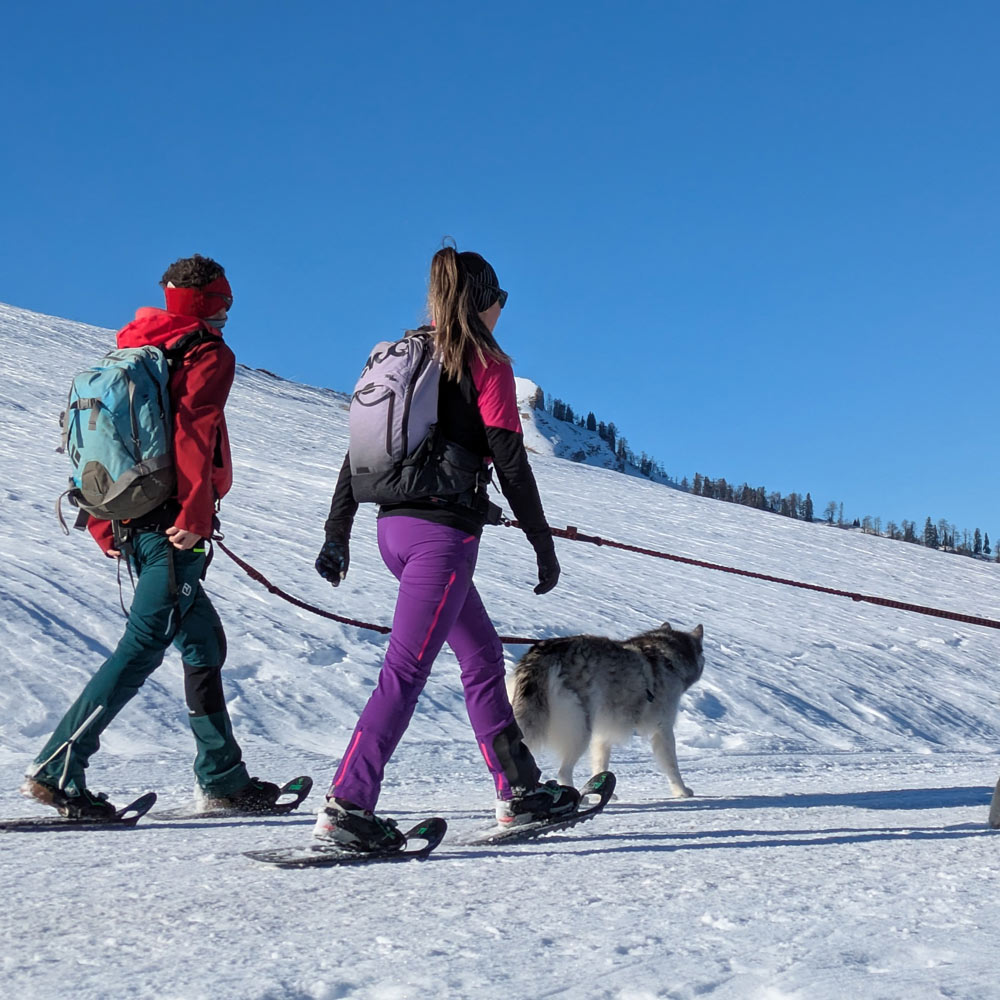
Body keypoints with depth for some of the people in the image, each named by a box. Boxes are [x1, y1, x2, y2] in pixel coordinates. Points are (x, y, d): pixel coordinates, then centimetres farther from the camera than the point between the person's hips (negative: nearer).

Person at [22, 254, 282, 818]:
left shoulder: (131, 353, 18)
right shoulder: (209, 355, -4)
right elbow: (194, 433, -17)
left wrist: (104, 525, 18)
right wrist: (194, 517, -20)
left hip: (131, 521, 9)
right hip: (170, 526, -9)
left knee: (205, 643, 15)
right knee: (144, 647, -8)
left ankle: (223, 780, 19)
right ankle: (58, 768, -10)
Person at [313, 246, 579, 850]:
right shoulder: (486, 364, -6)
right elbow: (511, 464, -9)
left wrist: (337, 534, 16)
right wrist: (545, 546, -1)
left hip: (395, 527, 8)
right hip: (444, 531, -8)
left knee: (483, 652, 18)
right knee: (406, 670, -9)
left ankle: (519, 790, 25)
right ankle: (348, 806, -13)